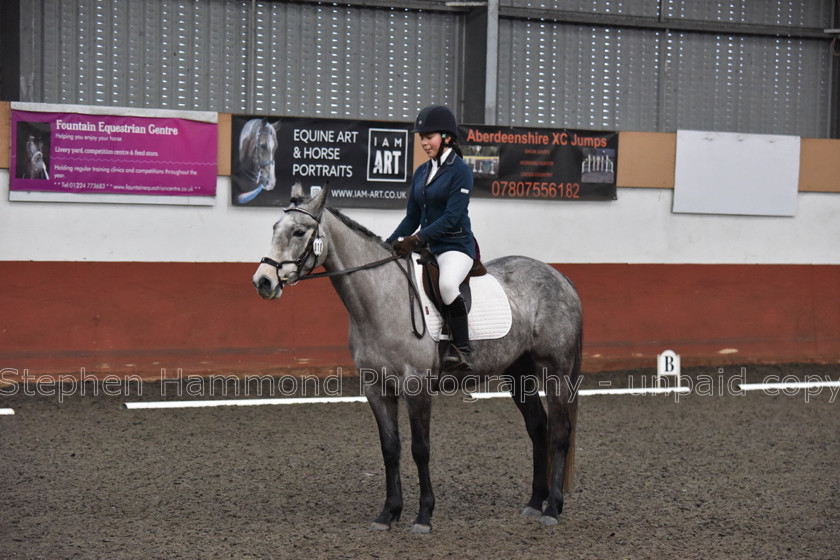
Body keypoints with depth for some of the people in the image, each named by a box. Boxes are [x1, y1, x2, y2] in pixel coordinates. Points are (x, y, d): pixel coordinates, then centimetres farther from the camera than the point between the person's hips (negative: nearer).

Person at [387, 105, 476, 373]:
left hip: (456, 246, -8)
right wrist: (388, 245, 4)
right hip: (426, 248, 8)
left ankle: (461, 349, -26)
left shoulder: (460, 171, -9)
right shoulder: (421, 173, 13)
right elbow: (412, 218, 16)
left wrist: (416, 239, -26)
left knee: (447, 283, -37)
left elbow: (452, 217, -18)